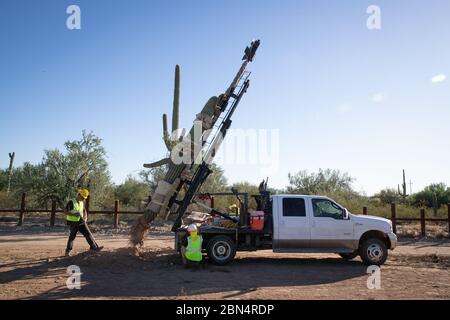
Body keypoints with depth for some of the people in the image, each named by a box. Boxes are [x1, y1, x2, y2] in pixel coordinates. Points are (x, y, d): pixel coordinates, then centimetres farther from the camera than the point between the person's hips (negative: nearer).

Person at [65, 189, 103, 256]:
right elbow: (65, 212, -15)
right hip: (73, 223, -5)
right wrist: (74, 214, -25)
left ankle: (94, 247, -7)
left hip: (81, 222, 5)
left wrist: (85, 218, 1)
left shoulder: (81, 202, 7)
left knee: (88, 233, -5)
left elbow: (84, 211, 19)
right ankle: (68, 251, 19)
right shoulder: (71, 202, -13)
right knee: (72, 237, 3)